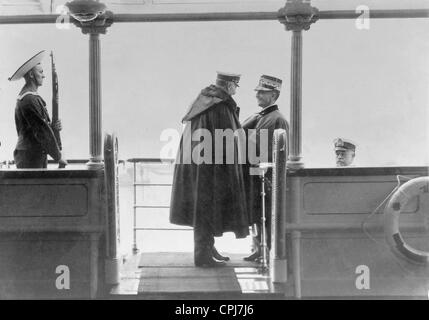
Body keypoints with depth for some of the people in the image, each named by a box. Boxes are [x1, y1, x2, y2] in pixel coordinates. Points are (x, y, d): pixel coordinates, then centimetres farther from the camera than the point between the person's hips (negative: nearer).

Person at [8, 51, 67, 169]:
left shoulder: (29, 96, 17)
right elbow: (42, 132, -18)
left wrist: (52, 126, -2)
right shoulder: (29, 99, -16)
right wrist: (58, 157, -11)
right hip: (30, 158, -10)